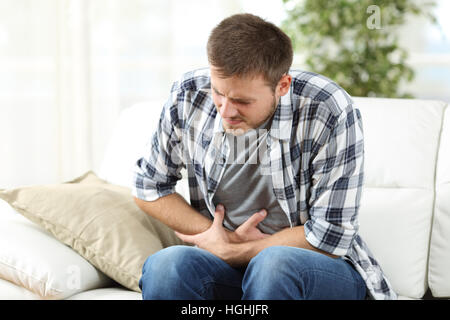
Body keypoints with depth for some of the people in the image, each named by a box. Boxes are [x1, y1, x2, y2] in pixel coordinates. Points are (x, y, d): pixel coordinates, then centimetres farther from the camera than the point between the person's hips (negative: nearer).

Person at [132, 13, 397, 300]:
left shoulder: (331, 114, -19)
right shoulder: (189, 96, -8)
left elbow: (329, 238, -15)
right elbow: (148, 187, 6)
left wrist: (228, 251, -10)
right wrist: (225, 239, -6)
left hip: (323, 269, -3)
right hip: (225, 265, 3)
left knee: (274, 264, -37)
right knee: (165, 266, -30)